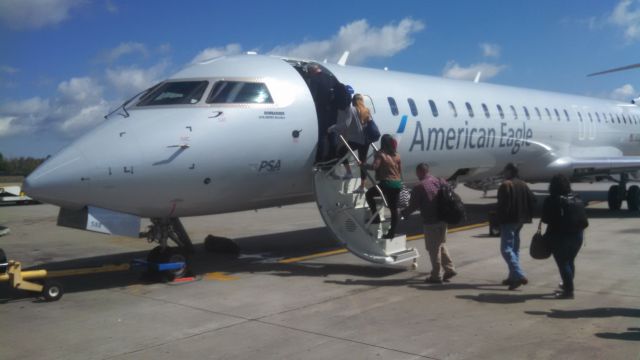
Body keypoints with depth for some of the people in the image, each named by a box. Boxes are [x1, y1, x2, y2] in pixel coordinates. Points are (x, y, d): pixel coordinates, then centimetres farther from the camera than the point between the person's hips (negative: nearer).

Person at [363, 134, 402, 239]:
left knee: (369, 194, 17)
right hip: (397, 184, 5)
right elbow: (400, 170, 12)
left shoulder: (380, 153, -6)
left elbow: (375, 166, -17)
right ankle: (392, 232, 12)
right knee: (394, 208, 9)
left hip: (386, 183, -5)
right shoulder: (397, 155, 10)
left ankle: (375, 216, 8)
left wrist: (363, 164, -6)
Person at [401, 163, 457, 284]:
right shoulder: (440, 182, 6)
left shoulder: (419, 187, -13)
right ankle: (450, 269, 21)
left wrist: (403, 213, 7)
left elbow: (413, 205, -10)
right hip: (443, 219, 7)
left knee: (433, 249, 3)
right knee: (441, 244, 22)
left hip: (430, 222, -6)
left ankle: (436, 276, 10)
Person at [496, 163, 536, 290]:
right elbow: (532, 200, 13)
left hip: (509, 220, -9)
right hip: (520, 220, 9)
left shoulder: (505, 185, -13)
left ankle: (519, 276, -21)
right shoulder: (523, 185, 13)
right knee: (515, 248, 16)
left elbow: (502, 204, -19)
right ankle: (513, 276, 20)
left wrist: (499, 219, -13)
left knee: (506, 248, -10)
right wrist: (528, 216, 15)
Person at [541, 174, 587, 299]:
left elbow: (545, 219, -12)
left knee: (562, 263, -1)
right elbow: (583, 219, 7)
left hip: (559, 236, -6)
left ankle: (569, 290, -3)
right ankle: (567, 285, 36)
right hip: (577, 235, 7)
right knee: (570, 261, 21)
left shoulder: (551, 200, -13)